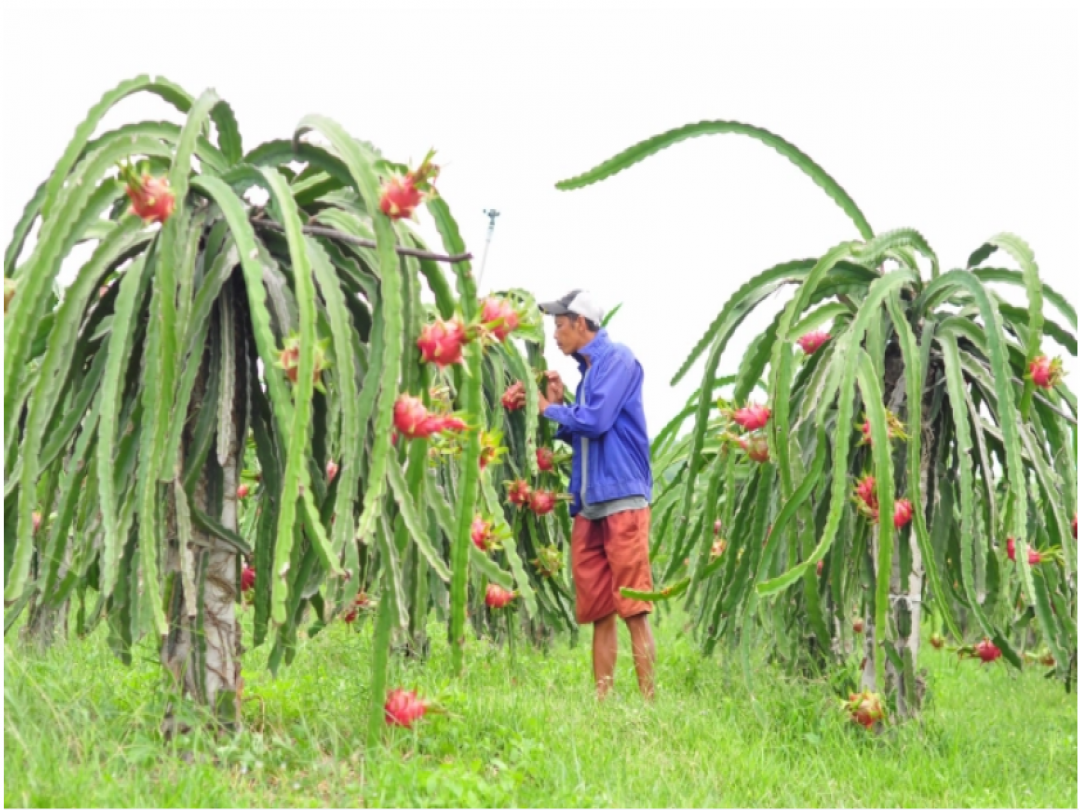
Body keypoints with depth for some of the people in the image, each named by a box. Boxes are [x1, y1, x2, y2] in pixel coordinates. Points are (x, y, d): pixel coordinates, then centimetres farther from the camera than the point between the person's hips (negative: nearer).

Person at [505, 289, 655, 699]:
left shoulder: (617, 359, -5)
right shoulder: (588, 370, 20)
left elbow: (597, 420, -16)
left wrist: (551, 409, -1)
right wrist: (560, 404, 9)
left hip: (622, 499, -9)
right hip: (588, 503, 9)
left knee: (634, 607, -10)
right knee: (598, 611, 7)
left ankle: (648, 699, -11)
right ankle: (602, 698, 9)